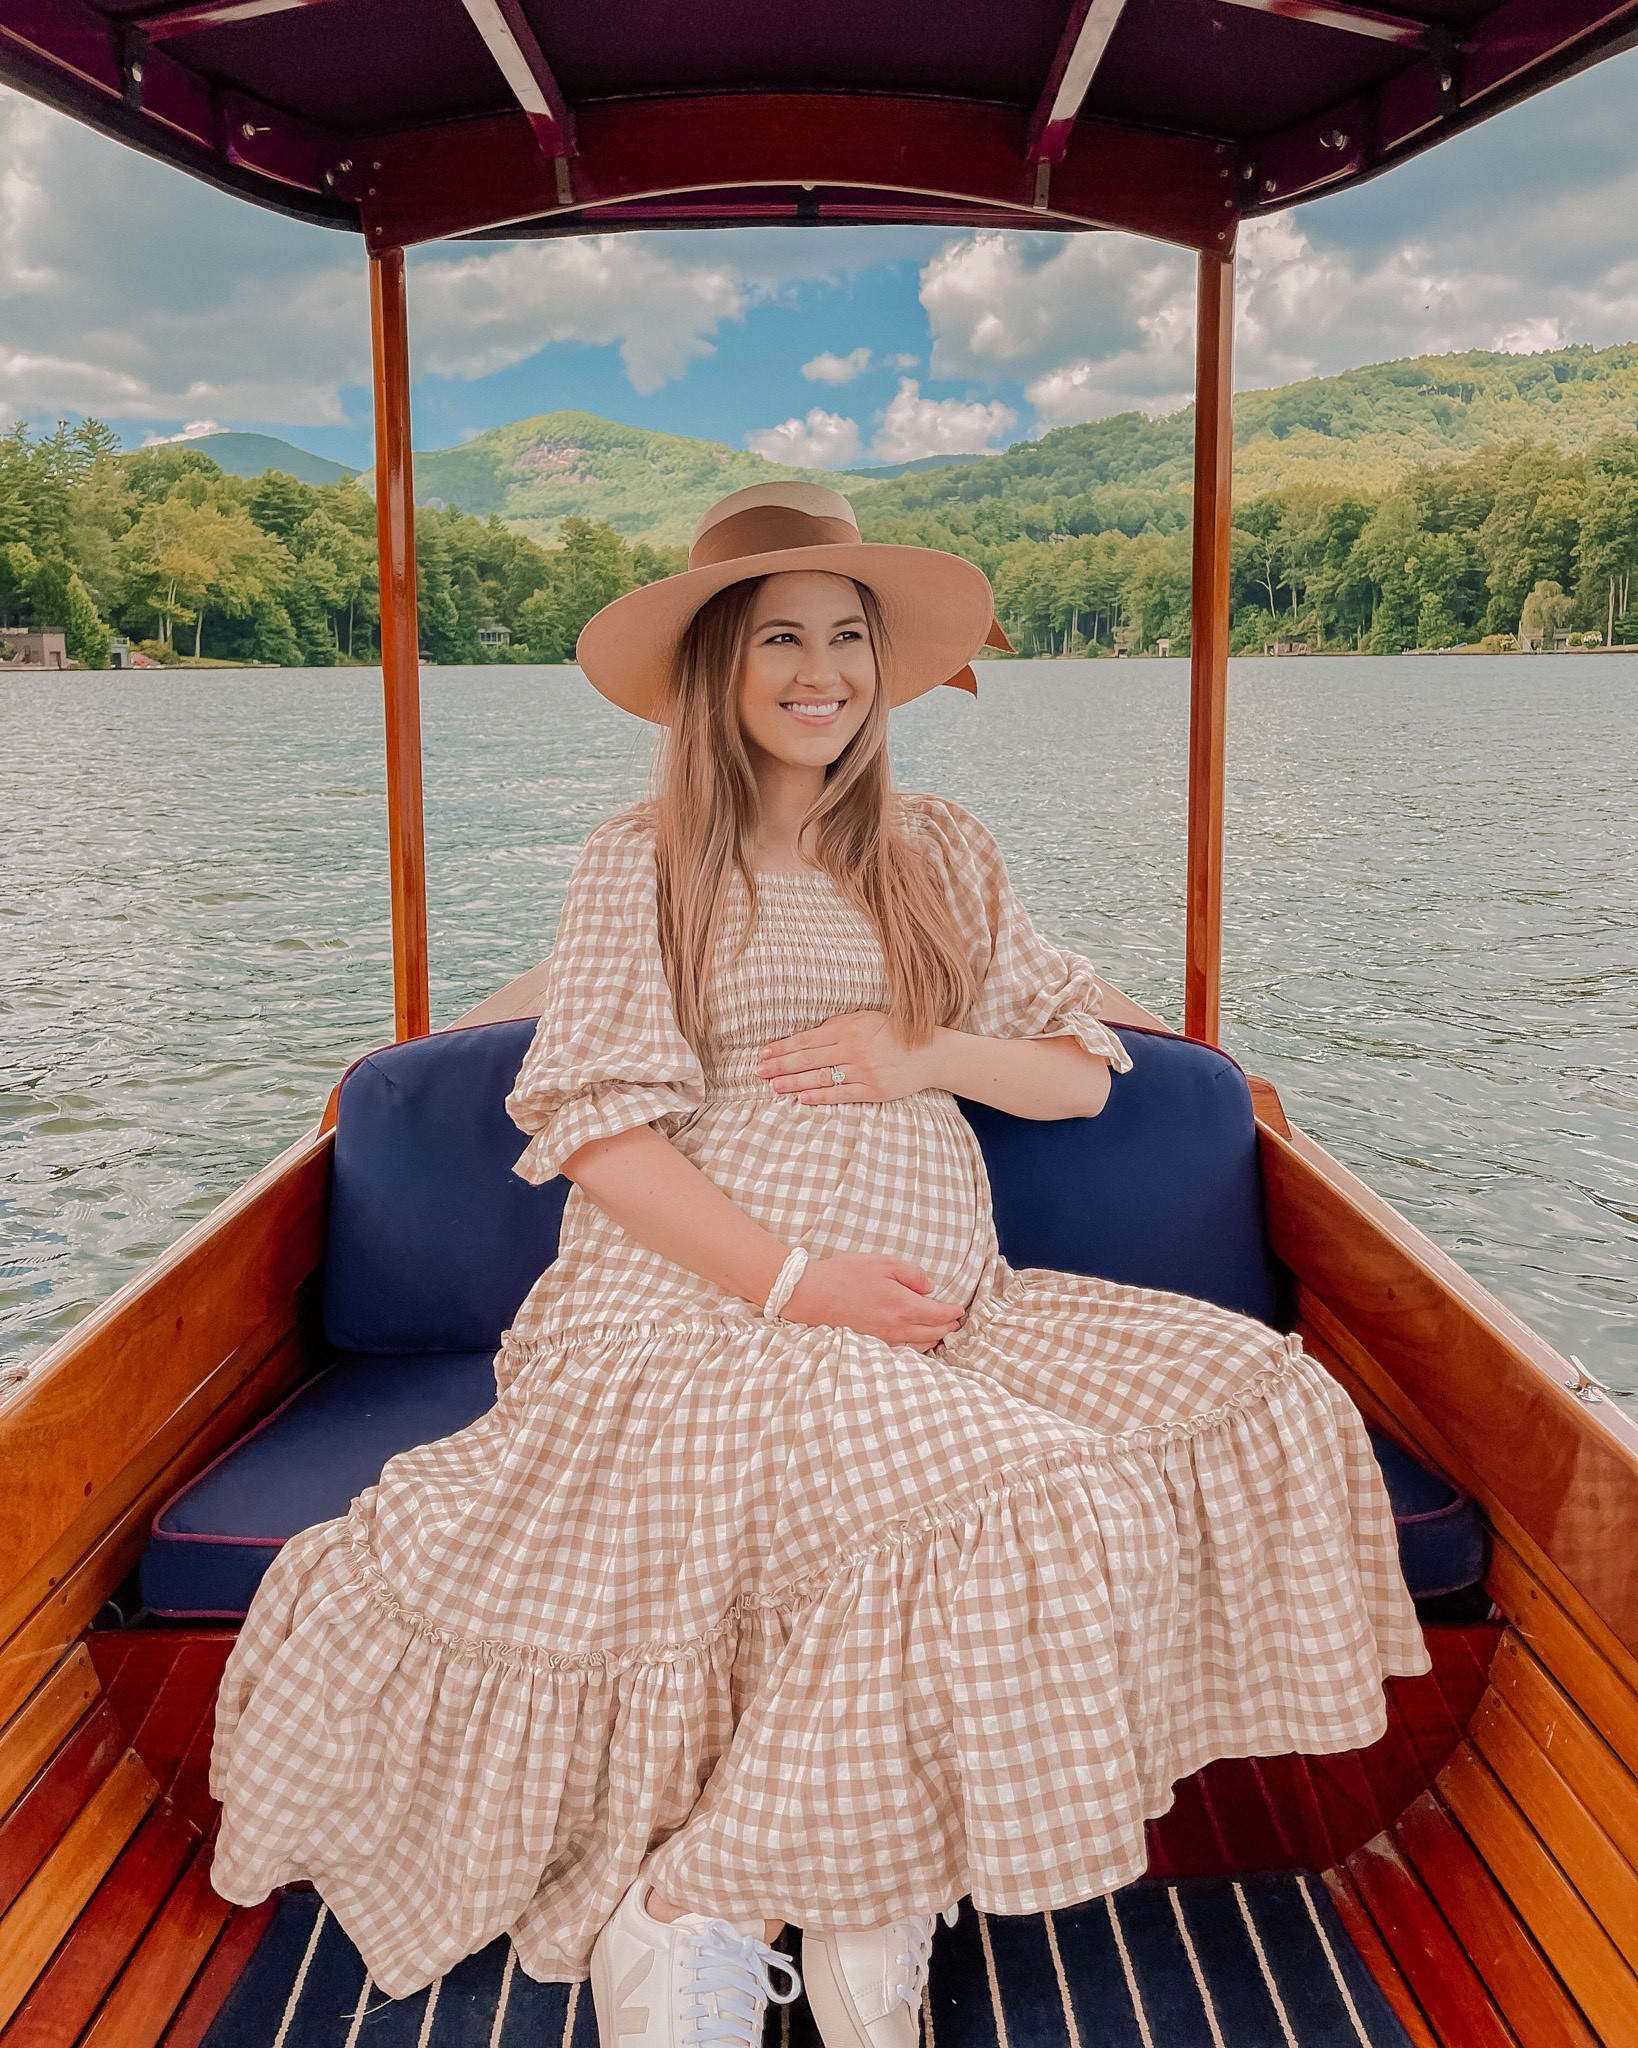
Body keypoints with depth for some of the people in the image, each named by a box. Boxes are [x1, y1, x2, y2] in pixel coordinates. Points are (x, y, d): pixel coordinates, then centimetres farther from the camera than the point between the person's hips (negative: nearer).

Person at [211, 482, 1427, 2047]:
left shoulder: (942, 857, 16)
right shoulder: (639, 862, 4)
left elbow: (1080, 1074, 15)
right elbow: (593, 1129, -5)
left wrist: (921, 1055, -5)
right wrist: (791, 1279, -16)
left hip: (937, 1302, 5)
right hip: (702, 1301, -5)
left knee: (1259, 1401, -17)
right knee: (979, 1509, -31)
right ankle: (685, 1920, -7)